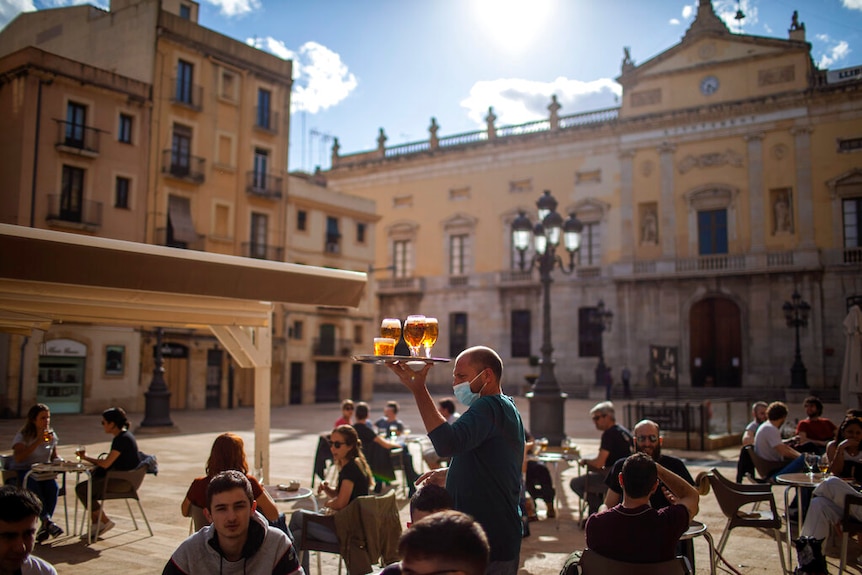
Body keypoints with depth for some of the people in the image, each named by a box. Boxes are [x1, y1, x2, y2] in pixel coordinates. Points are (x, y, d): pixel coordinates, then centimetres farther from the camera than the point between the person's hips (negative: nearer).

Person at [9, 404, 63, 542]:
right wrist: (38, 442, -24)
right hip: (22, 473, -4)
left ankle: (44, 526, -20)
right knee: (33, 487, -37)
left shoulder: (51, 435, 12)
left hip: (43, 473, 4)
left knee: (54, 487, -28)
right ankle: (47, 521, -35)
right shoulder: (22, 436, -4)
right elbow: (18, 458, -21)